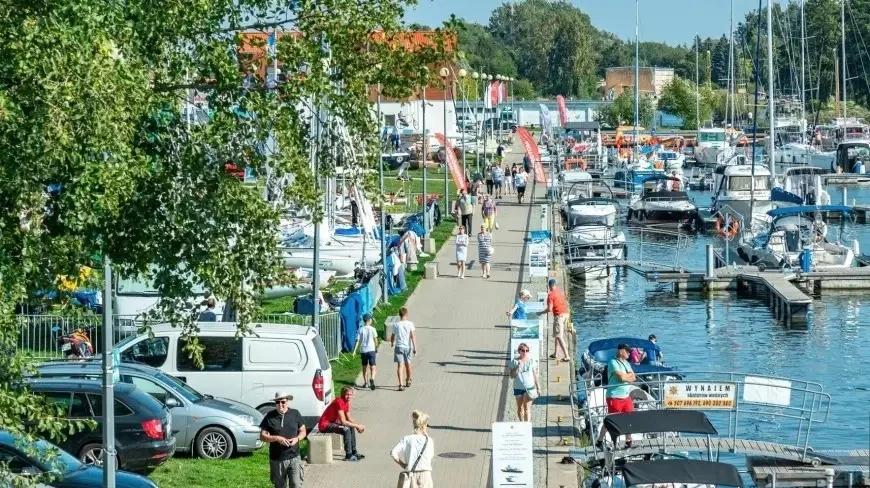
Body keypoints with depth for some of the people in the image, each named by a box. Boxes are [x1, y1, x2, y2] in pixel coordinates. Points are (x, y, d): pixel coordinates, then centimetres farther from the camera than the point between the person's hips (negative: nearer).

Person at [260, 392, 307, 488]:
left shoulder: (295, 414, 3)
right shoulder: (270, 417, -3)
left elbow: (303, 431, 11)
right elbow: (262, 436, -3)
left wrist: (297, 438, -11)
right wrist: (277, 438, -19)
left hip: (294, 458, 0)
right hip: (277, 459, 0)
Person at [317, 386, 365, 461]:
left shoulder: (346, 402, 4)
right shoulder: (339, 402, -26)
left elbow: (349, 418, 11)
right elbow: (343, 422, -29)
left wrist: (357, 426, -8)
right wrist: (358, 426, -22)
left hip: (332, 422, 10)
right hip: (324, 425, -10)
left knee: (351, 428, 10)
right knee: (346, 430, -25)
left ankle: (354, 452, 17)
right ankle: (348, 455, -18)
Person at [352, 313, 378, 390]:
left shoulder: (361, 330, 1)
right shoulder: (372, 329, -4)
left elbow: (358, 340, -4)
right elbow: (375, 340, 0)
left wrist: (355, 350, -4)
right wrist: (376, 348, 16)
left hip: (363, 350, 2)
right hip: (371, 350, -2)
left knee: (364, 367, 18)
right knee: (372, 367, -5)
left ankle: (365, 382, 27)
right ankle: (372, 379, -32)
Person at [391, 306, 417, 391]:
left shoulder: (395, 325, -2)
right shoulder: (410, 324, -5)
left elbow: (393, 336, 9)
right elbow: (412, 336, -11)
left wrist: (392, 343, 30)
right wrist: (415, 347, -11)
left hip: (399, 347, -1)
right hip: (408, 347, 1)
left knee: (400, 366, -7)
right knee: (408, 365, 18)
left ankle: (401, 384, -21)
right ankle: (408, 381, 37)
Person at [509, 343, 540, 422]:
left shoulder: (532, 361, 4)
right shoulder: (514, 362, 2)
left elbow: (535, 375, 9)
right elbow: (512, 376, -2)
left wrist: (537, 387, 10)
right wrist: (517, 367, -17)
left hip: (529, 387, -1)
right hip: (518, 388, 1)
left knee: (527, 407, -11)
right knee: (520, 407, 9)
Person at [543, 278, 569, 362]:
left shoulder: (551, 295, -10)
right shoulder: (561, 292, 12)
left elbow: (549, 309, -15)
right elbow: (566, 303, 20)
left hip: (559, 315, -8)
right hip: (565, 313, 8)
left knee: (559, 336, -7)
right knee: (558, 335, 20)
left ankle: (566, 356, -16)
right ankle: (556, 354, 23)